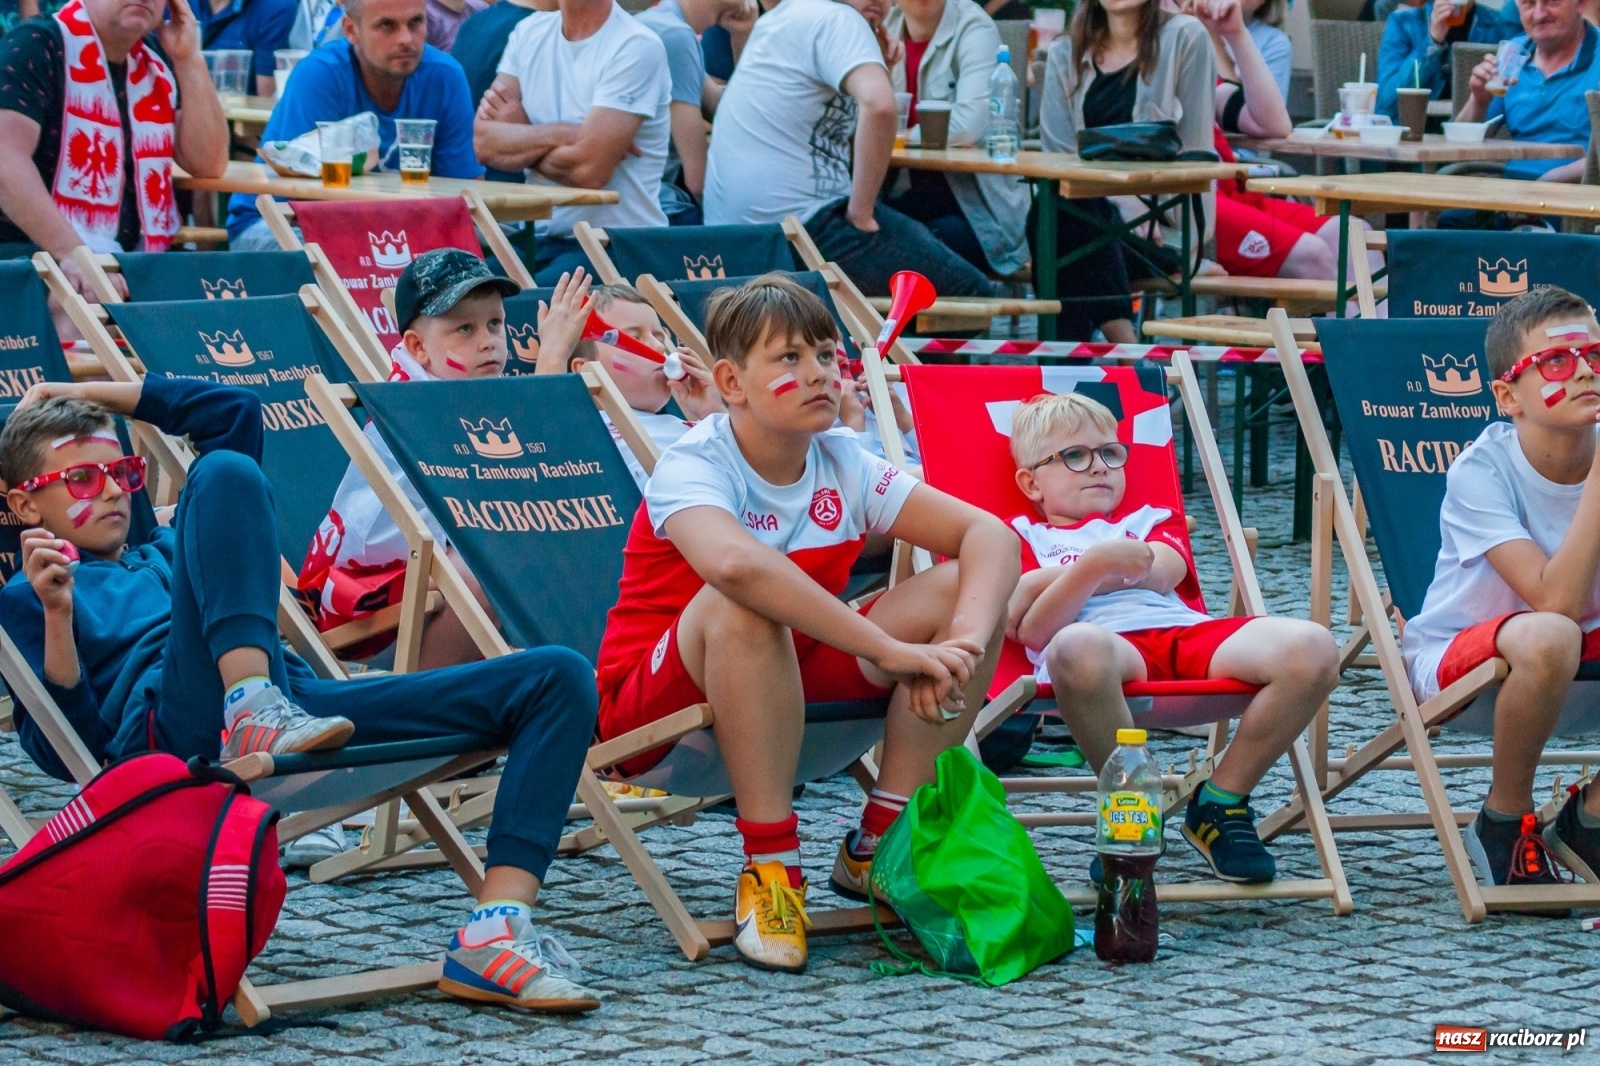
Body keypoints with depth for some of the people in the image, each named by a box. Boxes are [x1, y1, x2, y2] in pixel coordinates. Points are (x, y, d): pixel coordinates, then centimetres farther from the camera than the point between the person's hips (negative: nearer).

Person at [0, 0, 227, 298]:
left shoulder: (157, 62, 14)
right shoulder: (35, 47, -8)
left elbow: (208, 163, 8)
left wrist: (189, 59, 0)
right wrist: (72, 252, -32)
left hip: (131, 258, 7)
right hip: (33, 251, -7)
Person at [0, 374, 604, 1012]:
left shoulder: (169, 552, 39)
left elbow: (235, 410, 44)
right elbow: (63, 752, 4)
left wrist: (97, 393, 39)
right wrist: (56, 616, -10)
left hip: (300, 701, 6)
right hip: (183, 733, -6)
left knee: (560, 678, -10)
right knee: (224, 473, -21)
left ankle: (494, 934, -28)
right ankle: (254, 710, -37)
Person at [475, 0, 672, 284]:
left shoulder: (636, 47, -10)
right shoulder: (529, 33, 10)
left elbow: (589, 169, -19)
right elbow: (484, 143, -1)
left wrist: (519, 139, -3)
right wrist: (562, 133, -15)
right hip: (540, 238, 6)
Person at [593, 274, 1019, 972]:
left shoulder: (844, 464, -3)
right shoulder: (693, 466, -21)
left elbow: (989, 535, -9)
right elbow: (735, 563, -44)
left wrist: (966, 641, -30)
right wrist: (892, 652, -45)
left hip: (799, 693, 6)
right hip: (652, 716, -6)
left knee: (962, 589, -11)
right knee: (743, 605, -37)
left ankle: (877, 850, -6)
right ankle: (770, 868, -28)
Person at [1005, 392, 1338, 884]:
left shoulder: (1151, 521, 36)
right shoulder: (1023, 537, 27)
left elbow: (1160, 574, 9)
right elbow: (1035, 632, 5)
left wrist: (1048, 580, 3)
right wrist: (1092, 565, -12)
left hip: (1187, 630, 4)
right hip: (1108, 645, -4)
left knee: (1312, 649, -25)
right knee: (1078, 648, -45)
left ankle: (1221, 802, -11)